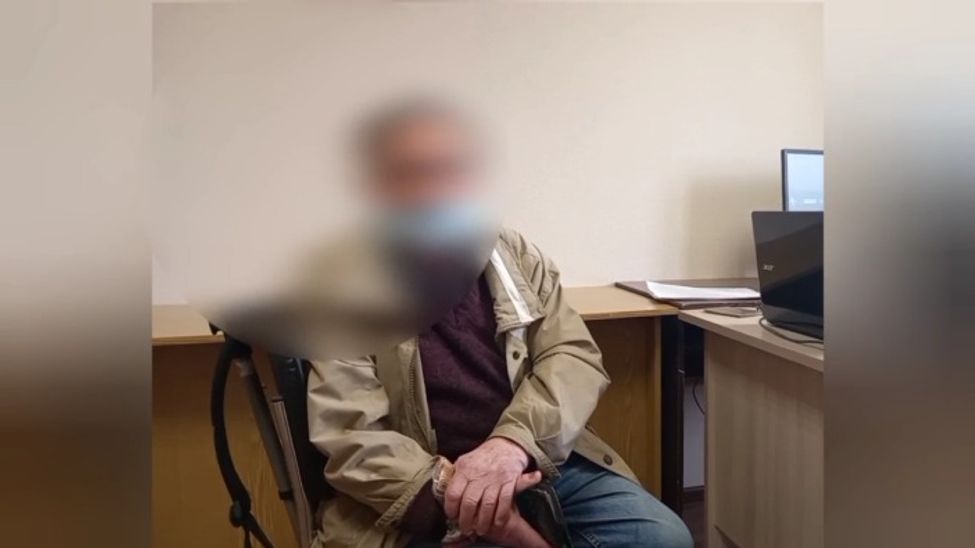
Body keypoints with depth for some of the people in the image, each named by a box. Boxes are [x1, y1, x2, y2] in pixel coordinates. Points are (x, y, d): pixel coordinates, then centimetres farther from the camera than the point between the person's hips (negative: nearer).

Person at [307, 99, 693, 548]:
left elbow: (575, 354, -2)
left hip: (540, 464, 5)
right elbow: (349, 435, -10)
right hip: (419, 498, -4)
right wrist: (454, 494, -26)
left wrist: (513, 442, -21)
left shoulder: (517, 254, 8)